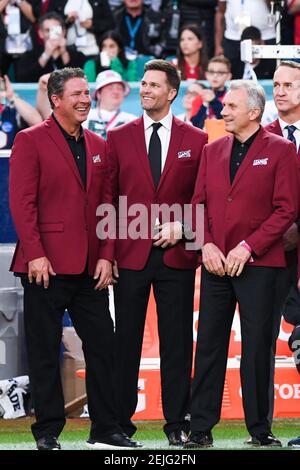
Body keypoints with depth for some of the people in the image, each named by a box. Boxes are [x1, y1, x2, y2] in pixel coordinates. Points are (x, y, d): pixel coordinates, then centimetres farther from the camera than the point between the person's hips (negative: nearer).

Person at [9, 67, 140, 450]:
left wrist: (106, 256, 3)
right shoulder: (30, 141, -2)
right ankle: (47, 432, 8)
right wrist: (35, 255, -16)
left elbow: (107, 205, 13)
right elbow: (21, 202, -9)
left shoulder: (98, 146, 14)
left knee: (102, 346, 5)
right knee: (45, 351, 1)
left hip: (90, 267, 5)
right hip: (47, 265, -5)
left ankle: (105, 430, 11)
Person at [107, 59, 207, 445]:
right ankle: (120, 421, 9)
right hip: (130, 254, 0)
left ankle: (177, 423, 8)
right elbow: (107, 198, 6)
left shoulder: (196, 140, 5)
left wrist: (182, 226, -9)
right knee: (126, 340, 3)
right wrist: (107, 252, 0)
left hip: (176, 254, 0)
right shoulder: (119, 137, 6)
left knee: (177, 341, 2)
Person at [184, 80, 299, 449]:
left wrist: (248, 246, -13)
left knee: (257, 346, 0)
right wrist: (206, 245, -5)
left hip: (257, 263, -4)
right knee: (209, 346, 3)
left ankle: (259, 429, 7)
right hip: (215, 262, 4)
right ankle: (200, 428, 6)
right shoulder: (213, 151, 13)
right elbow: (199, 203, 12)